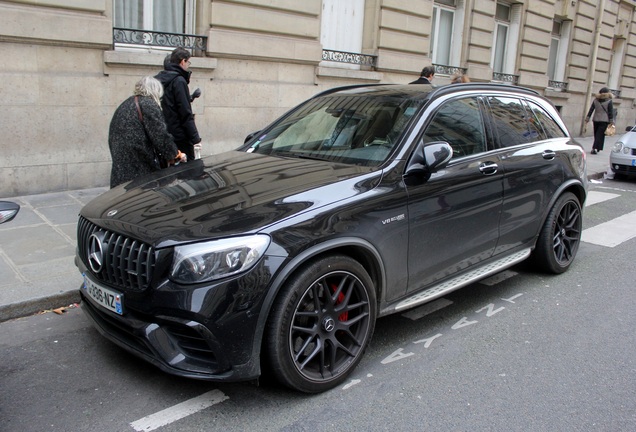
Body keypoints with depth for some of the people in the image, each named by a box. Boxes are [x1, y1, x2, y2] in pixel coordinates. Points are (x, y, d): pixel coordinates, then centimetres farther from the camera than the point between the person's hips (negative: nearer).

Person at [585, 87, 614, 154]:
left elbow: (591, 110, 4)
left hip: (596, 120, 3)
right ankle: (595, 148, -14)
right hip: (604, 121, -3)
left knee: (596, 134, 14)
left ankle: (595, 148, 20)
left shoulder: (595, 100, 5)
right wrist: (611, 122, -4)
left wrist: (587, 119, 8)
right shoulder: (609, 101, -4)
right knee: (600, 135, -4)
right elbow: (611, 113, -6)